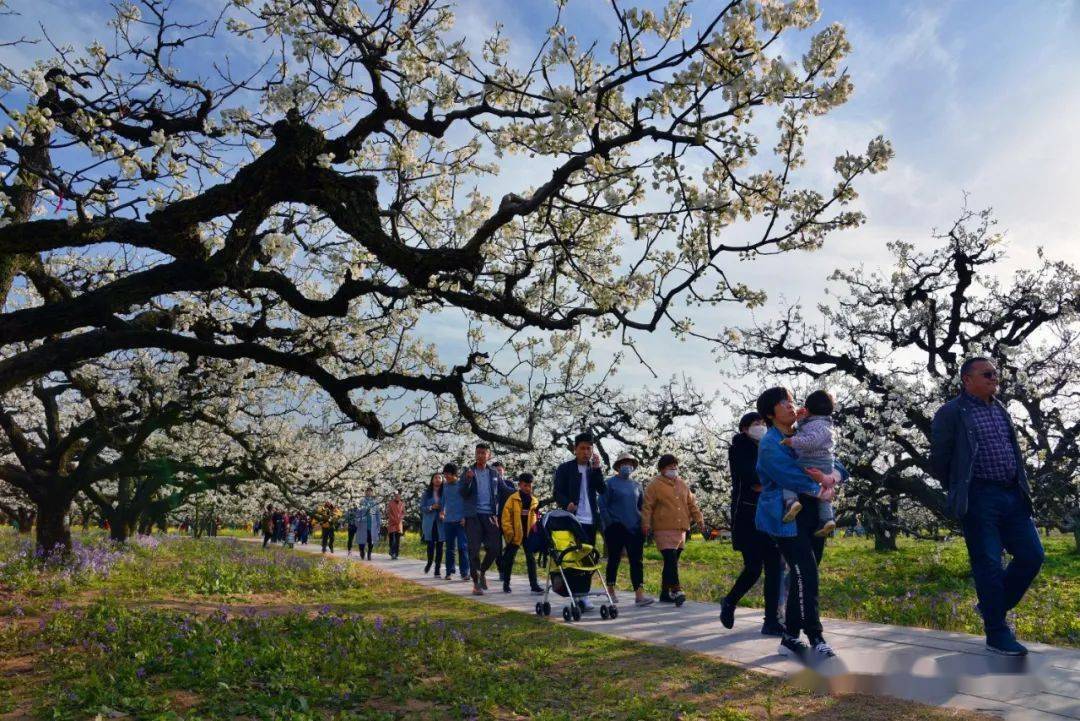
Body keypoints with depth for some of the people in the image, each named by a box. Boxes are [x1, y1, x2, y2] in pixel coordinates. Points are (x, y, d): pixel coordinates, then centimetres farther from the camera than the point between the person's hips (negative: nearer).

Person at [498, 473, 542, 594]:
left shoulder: (534, 500, 8)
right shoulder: (512, 499, -7)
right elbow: (506, 517, -8)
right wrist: (509, 533, -12)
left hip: (529, 534, 4)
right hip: (515, 535, -4)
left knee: (531, 559, 4)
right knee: (509, 559, 5)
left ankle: (534, 584, 8)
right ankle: (506, 584, 17)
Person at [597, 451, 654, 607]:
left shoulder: (636, 485, 13)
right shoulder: (611, 483, -1)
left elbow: (641, 505, 19)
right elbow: (601, 504, -4)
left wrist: (642, 523, 8)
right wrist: (609, 523, -8)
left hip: (634, 528, 4)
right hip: (616, 528, -4)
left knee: (637, 560, -4)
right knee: (614, 559, 6)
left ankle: (639, 595, -8)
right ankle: (611, 591, 22)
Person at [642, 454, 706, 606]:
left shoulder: (682, 484, 17)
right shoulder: (654, 485, -1)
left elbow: (691, 504, 21)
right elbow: (647, 506, -6)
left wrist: (700, 521, 15)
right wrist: (646, 524, -16)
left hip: (680, 530, 6)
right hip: (664, 530, -6)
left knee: (672, 562, 9)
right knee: (671, 560, -16)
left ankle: (665, 593, 17)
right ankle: (676, 591, -18)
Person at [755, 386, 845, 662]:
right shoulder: (770, 444, -7)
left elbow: (838, 467, 11)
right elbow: (793, 477, -18)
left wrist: (830, 478, -12)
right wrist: (822, 493, -8)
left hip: (811, 516, 7)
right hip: (786, 518, -7)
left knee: (803, 577, 7)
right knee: (805, 574, -14)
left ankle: (790, 638, 16)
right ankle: (815, 638, -7)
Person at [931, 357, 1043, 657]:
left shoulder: (1001, 409, 16)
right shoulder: (951, 413, -6)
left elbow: (1014, 451, 23)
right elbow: (938, 460, -3)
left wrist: (1022, 486, 14)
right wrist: (958, 493, 4)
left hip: (1013, 496, 7)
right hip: (979, 499, -7)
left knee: (1031, 556, 5)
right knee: (988, 564, -3)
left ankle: (993, 606, 26)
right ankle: (997, 633, 9)